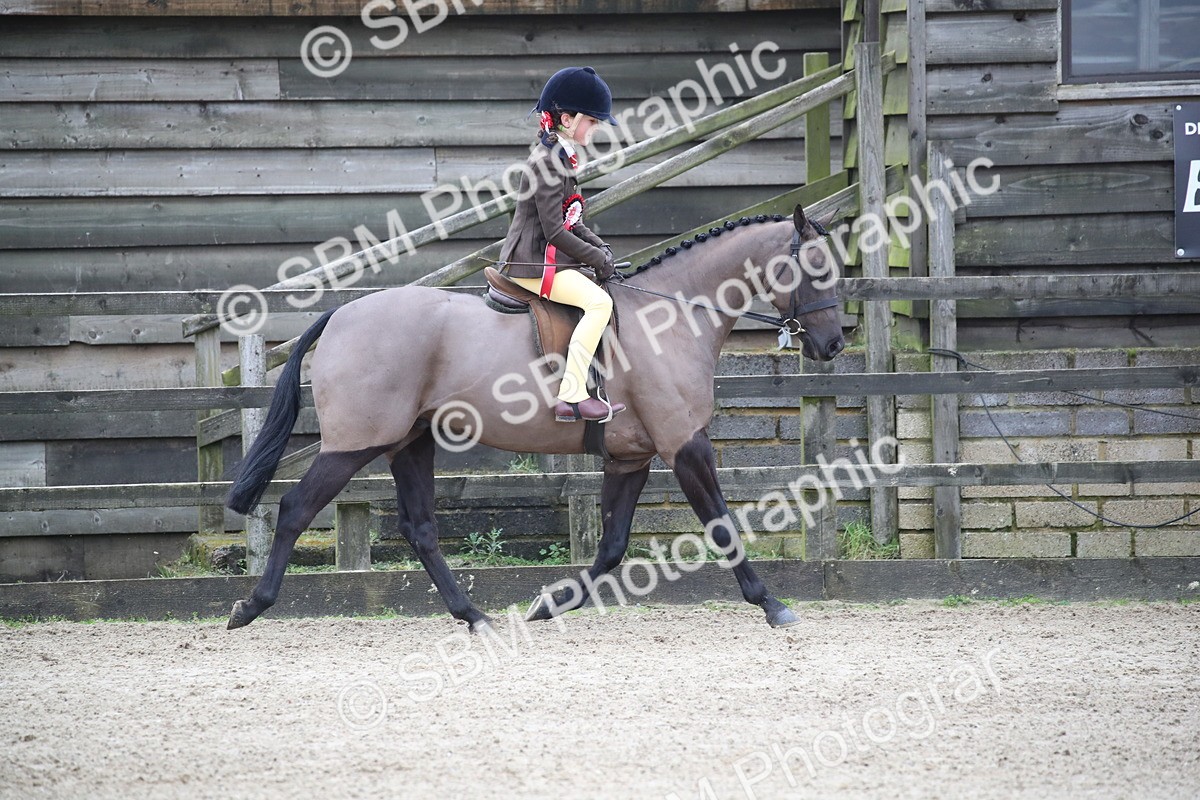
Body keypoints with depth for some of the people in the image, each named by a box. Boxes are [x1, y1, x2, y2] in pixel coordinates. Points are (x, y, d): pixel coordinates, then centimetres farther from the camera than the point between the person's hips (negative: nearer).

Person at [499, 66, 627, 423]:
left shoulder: (560, 156, 17)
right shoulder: (548, 161, -16)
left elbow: (568, 221, 23)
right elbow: (554, 231, -20)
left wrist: (598, 246, 8)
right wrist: (596, 257, -12)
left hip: (550, 259, 11)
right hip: (533, 264, -11)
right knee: (599, 301, -24)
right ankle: (572, 397, -28)